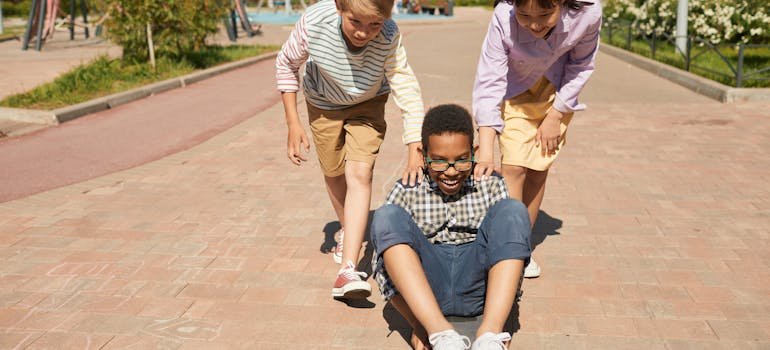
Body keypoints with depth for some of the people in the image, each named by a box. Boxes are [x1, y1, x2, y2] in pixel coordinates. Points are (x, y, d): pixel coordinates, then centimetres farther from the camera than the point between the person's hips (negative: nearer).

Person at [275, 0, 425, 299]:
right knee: (334, 171, 16)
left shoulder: (389, 37, -37)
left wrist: (414, 148, -51)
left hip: (368, 104, -2)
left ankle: (348, 270, -22)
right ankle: (347, 230, 47)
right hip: (323, 102, 2)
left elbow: (406, 88, -40)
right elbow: (286, 64, -16)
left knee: (360, 172, -19)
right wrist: (293, 124, -17)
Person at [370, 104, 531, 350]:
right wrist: (416, 323, -12)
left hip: (476, 286, 1)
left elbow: (510, 241, 5)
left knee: (512, 210, -18)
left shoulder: (490, 185, 7)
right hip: (422, 288, 0)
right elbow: (384, 258, -1)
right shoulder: (408, 191, 4)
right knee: (387, 217, -21)